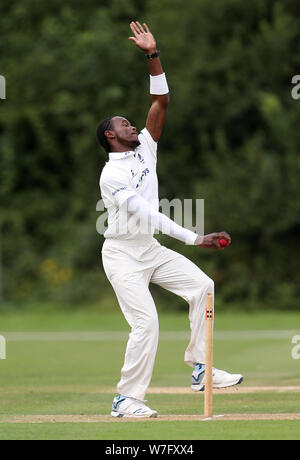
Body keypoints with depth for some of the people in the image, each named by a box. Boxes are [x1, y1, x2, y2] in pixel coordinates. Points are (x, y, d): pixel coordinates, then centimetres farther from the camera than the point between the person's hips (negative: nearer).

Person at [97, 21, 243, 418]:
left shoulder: (145, 150, 6)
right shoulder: (112, 175, -18)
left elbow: (161, 103, 2)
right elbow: (148, 214, -26)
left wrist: (153, 55, -7)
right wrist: (196, 239, -30)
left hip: (151, 250, 8)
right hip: (123, 255, -8)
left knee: (201, 286, -6)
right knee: (146, 323, -16)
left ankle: (199, 369, -3)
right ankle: (127, 400, -7)